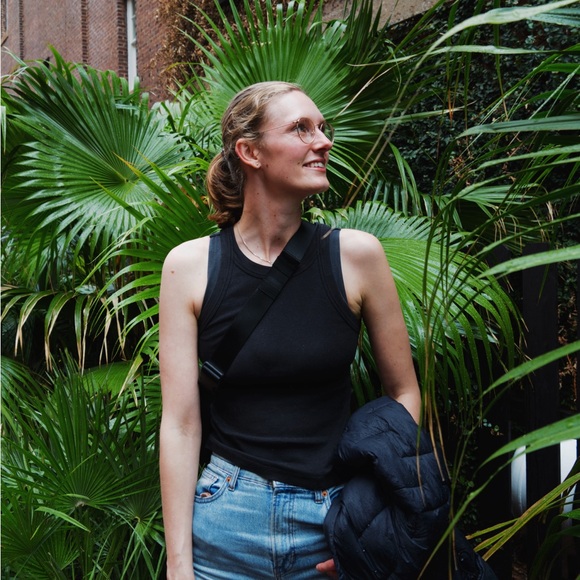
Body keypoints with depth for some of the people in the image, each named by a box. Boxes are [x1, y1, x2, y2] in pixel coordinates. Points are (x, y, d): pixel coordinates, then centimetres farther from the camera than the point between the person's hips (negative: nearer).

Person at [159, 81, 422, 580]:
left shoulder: (356, 255, -7)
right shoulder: (189, 267, -7)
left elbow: (404, 394, 1)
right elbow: (180, 423, -7)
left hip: (335, 520, 1)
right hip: (226, 524, 0)